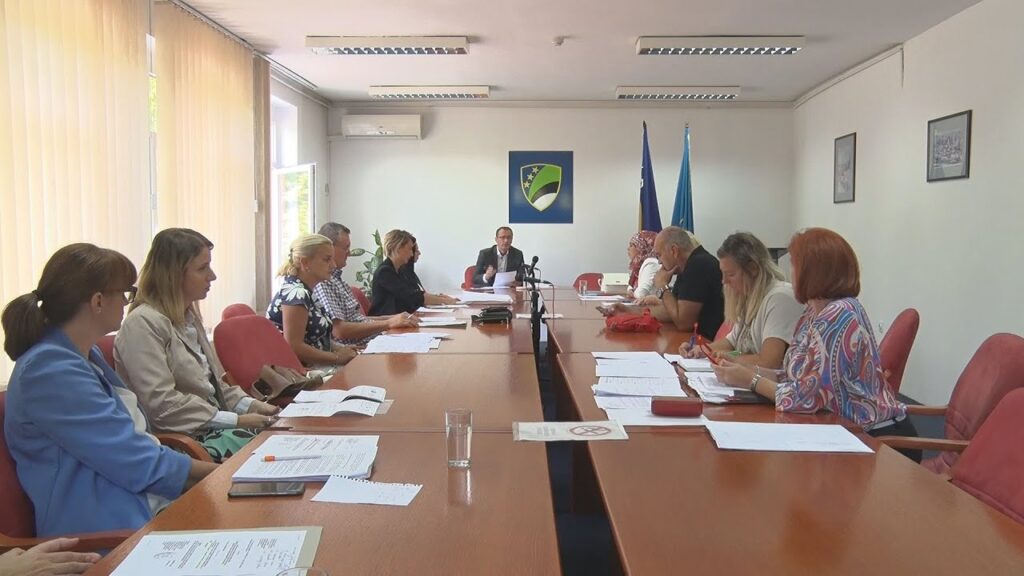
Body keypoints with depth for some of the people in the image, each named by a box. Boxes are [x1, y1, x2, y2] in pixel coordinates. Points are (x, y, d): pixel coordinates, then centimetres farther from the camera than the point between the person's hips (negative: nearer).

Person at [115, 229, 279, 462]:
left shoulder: (189, 318, 16)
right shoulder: (143, 324, -12)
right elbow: (162, 404, -20)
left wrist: (250, 405, 4)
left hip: (213, 425, 8)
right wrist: (235, 420, -19)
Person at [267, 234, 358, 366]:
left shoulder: (306, 291, 10)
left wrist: (342, 348, 3)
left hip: (313, 367, 9)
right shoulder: (296, 294, -16)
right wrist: (339, 358, -16)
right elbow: (294, 347, -22)